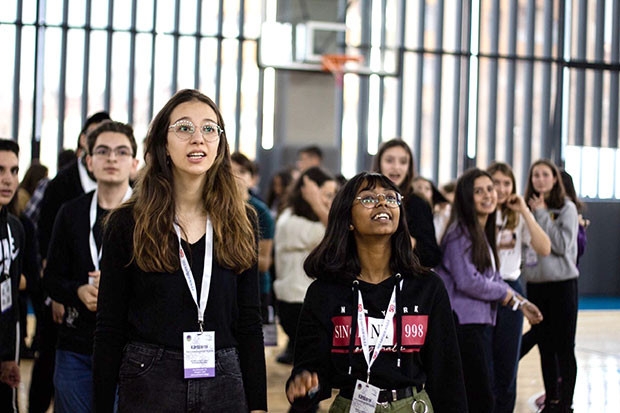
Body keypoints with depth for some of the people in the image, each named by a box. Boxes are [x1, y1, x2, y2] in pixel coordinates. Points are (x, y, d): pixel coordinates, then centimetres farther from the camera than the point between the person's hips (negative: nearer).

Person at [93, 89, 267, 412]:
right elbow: (109, 328, -1)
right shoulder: (127, 223, -2)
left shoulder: (241, 222, 5)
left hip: (224, 384, 2)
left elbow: (249, 322, 5)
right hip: (148, 383, -2)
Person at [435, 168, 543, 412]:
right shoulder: (460, 233, -13)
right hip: (463, 323, -10)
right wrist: (506, 294, -6)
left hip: (482, 322, 10)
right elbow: (468, 281, -20)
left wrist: (521, 303, 10)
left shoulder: (484, 233, 16)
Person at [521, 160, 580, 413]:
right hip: (534, 284, 5)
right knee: (545, 347, 11)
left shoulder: (566, 208, -4)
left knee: (564, 348, -1)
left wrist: (542, 214, -11)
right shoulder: (528, 208, 8)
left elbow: (563, 245, -15)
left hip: (562, 283, -5)